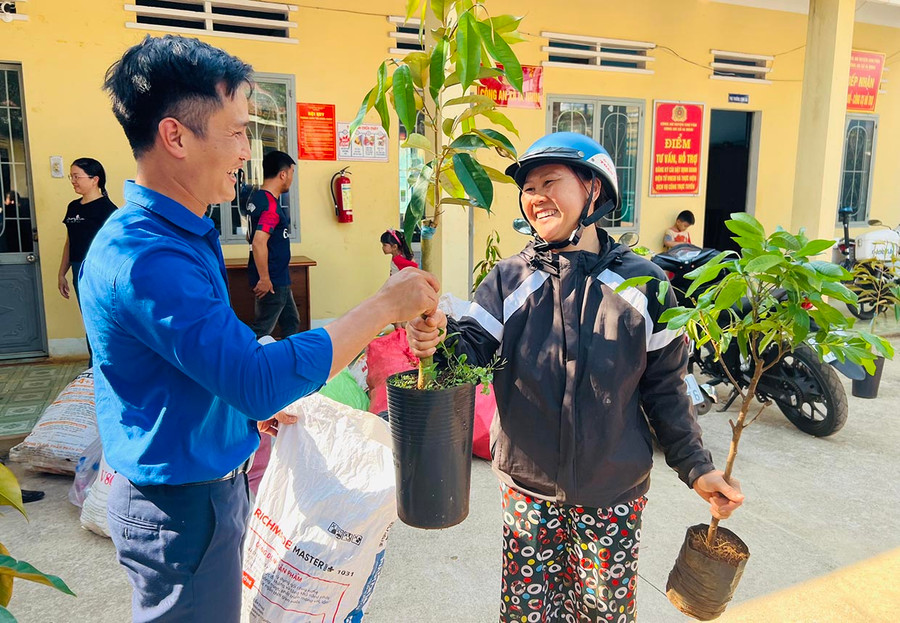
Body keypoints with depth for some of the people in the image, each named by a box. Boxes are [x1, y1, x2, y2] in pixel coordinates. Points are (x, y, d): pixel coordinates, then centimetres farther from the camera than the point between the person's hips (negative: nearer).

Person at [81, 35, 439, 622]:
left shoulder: (186, 233, 5)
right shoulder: (141, 257, -29)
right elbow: (259, 381, -36)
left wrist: (249, 410, 11)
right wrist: (386, 305, -30)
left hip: (215, 480, 9)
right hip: (181, 503, -9)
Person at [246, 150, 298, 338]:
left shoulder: (257, 197, 9)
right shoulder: (271, 205, -21)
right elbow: (258, 242, -30)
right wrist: (264, 278, -25)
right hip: (273, 281, -10)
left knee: (291, 323, 19)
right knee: (262, 332, 0)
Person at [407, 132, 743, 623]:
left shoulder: (641, 284, -6)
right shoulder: (508, 279, -5)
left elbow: (664, 388, 0)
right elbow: (474, 348, -16)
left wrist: (696, 467, 1)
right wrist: (440, 338, -37)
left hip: (612, 490, 0)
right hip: (528, 484, 1)